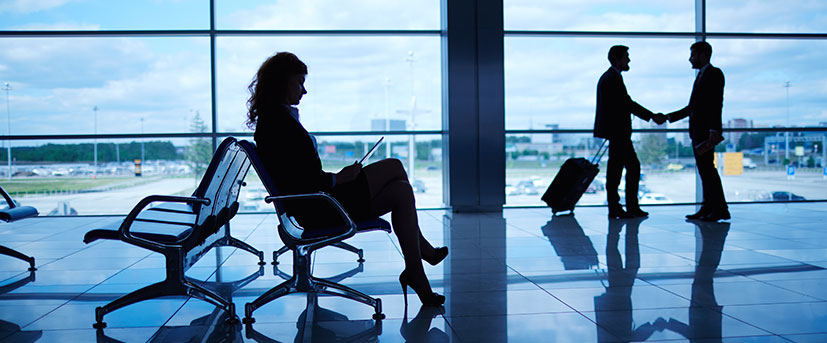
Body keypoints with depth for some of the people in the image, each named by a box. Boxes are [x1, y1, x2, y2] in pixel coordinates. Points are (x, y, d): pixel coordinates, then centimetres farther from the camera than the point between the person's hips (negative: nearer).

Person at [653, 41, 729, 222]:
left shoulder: (714, 73, -6)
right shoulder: (701, 76, 22)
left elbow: (716, 104, -16)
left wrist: (714, 130, -23)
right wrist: (667, 117, 19)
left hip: (706, 131, -9)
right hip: (698, 131, 9)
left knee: (707, 168, -10)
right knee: (705, 170, 9)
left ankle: (720, 209, -7)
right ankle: (708, 208, 14)